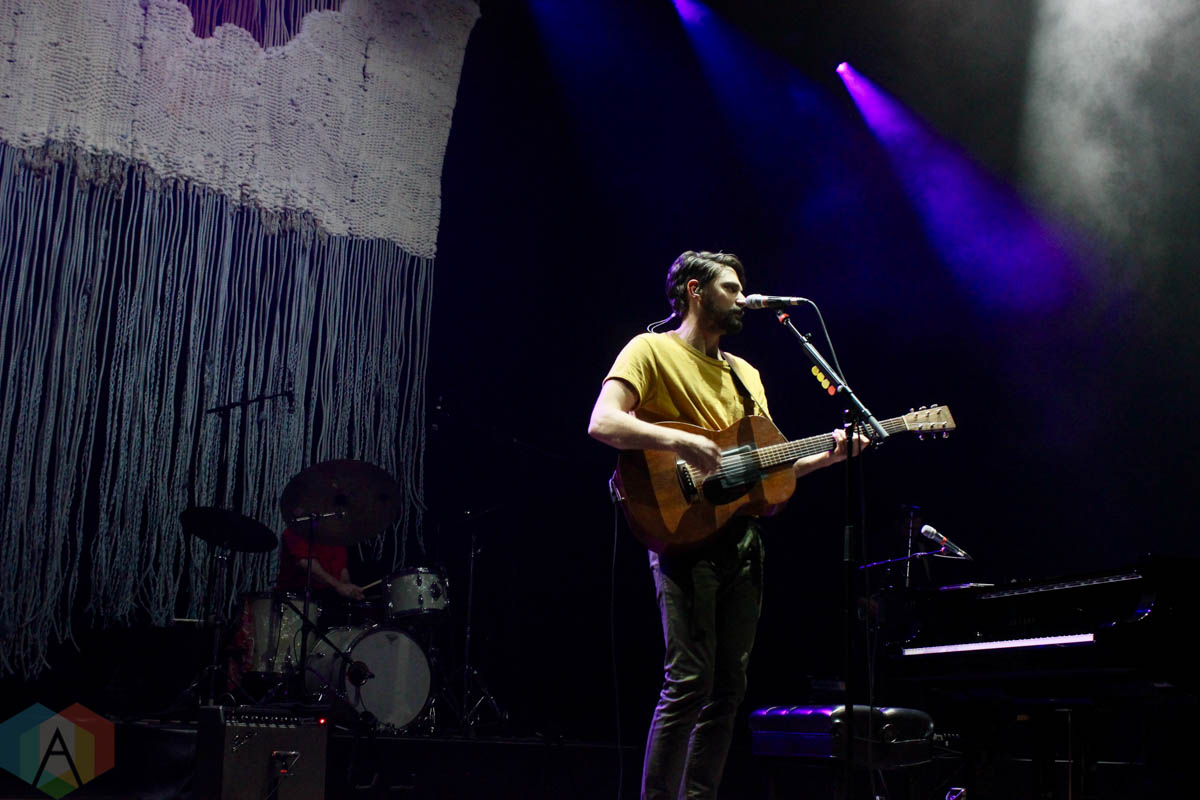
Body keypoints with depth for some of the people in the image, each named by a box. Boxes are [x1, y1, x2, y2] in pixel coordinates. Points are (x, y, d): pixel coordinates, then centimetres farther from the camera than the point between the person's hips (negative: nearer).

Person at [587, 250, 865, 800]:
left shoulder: (745, 374, 24)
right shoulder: (652, 350, 0)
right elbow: (602, 423, -15)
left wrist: (825, 457, 8)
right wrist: (679, 440, -27)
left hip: (742, 538, 8)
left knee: (729, 687, 7)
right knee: (689, 682, -15)